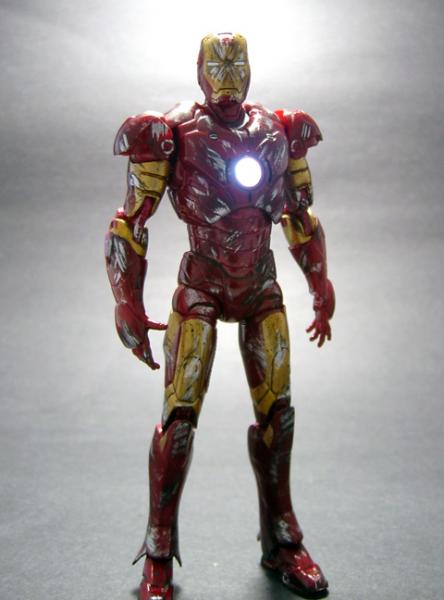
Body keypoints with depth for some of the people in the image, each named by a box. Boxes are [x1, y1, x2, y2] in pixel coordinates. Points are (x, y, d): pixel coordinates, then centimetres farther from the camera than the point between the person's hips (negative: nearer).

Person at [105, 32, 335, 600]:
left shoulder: (280, 132, 5)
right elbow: (129, 224, -8)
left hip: (262, 290, 4)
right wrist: (128, 306, -14)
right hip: (200, 293, -4)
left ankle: (281, 543, 22)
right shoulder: (171, 136, -8)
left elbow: (300, 216, 14)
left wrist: (321, 289, 13)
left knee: (276, 410, 5)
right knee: (179, 415, -8)